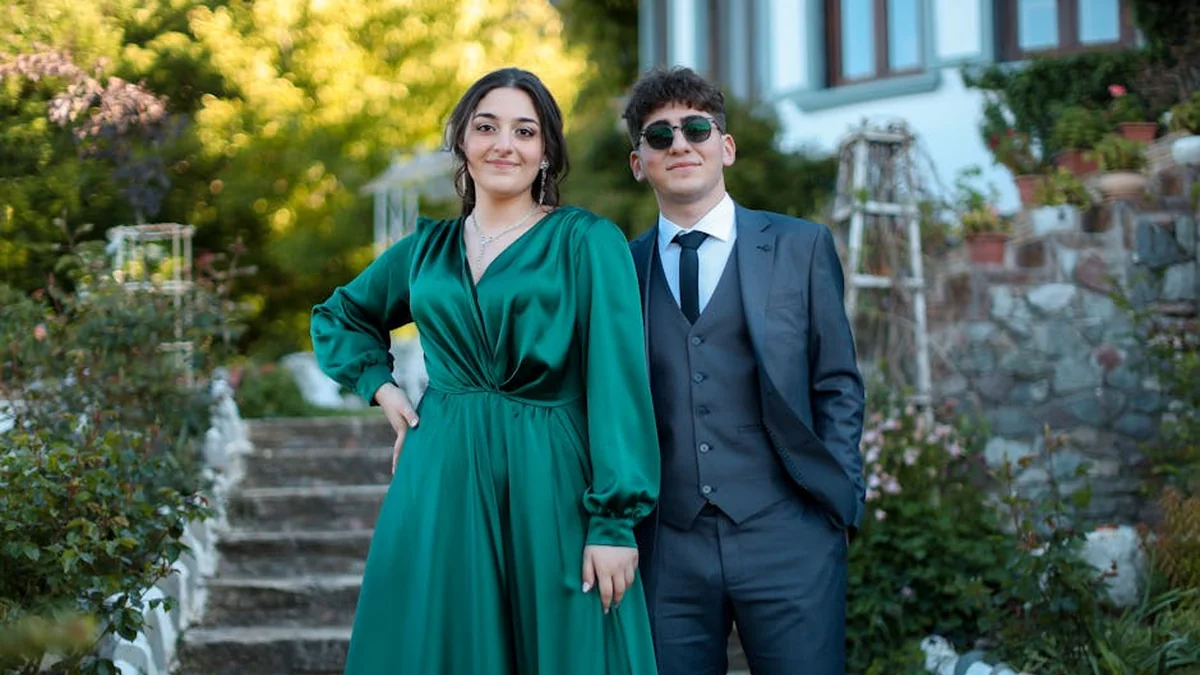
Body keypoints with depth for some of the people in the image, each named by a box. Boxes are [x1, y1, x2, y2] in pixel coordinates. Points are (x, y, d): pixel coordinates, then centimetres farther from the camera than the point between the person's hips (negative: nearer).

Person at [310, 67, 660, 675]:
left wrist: (615, 522, -16)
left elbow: (618, 380, -8)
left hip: (550, 488, -3)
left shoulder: (588, 242, -1)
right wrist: (380, 387, 11)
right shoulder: (427, 248, 12)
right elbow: (338, 316, 30)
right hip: (439, 492, 4)